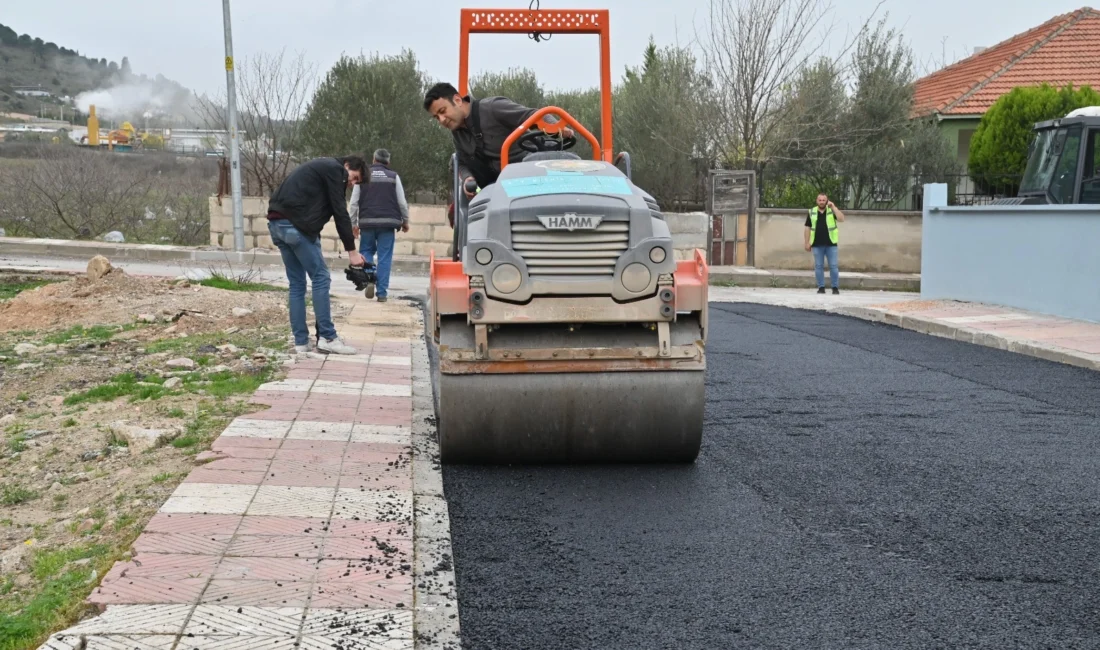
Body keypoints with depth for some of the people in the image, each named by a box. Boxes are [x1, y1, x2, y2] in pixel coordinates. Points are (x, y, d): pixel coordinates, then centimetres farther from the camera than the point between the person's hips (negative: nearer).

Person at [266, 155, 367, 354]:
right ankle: (327, 338, -2)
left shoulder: (323, 168, 28)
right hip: (295, 225, -10)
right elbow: (340, 212, -6)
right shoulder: (334, 169, -1)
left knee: (297, 283, 12)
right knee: (321, 278, -3)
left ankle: (301, 342, 12)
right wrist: (351, 250, -5)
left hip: (277, 223, 10)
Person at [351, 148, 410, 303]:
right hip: (387, 223, -1)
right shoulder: (393, 176, 4)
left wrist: (353, 224, 12)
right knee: (384, 257, 2)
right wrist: (405, 221, 16)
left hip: (367, 222, 1)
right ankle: (382, 292, -1)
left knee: (366, 251, 18)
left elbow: (354, 202, 5)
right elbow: (402, 202, 4)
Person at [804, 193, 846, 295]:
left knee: (833, 266, -1)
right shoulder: (812, 212, 7)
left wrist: (833, 207, -14)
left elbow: (841, 219, -13)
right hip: (817, 244, 2)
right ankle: (821, 287, 12)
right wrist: (807, 242, 3)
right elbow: (808, 228, 8)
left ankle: (835, 287, 6)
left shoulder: (832, 210, 4)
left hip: (831, 244, -1)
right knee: (818, 266, 4)